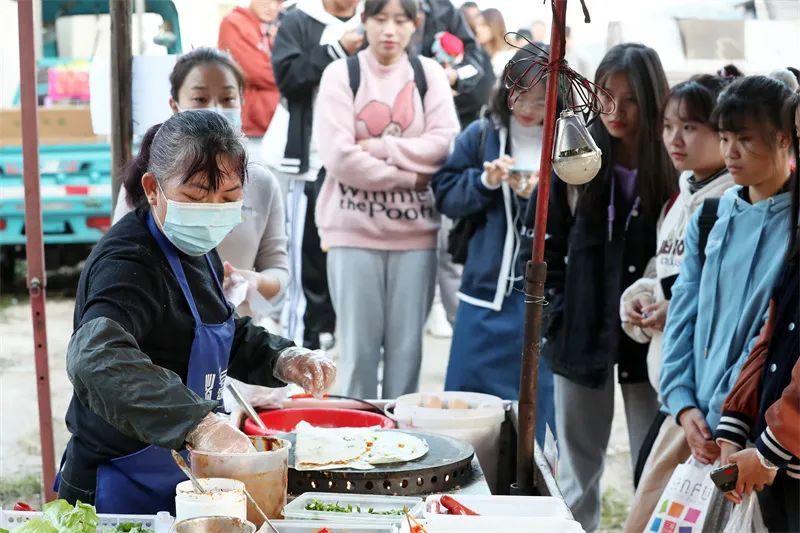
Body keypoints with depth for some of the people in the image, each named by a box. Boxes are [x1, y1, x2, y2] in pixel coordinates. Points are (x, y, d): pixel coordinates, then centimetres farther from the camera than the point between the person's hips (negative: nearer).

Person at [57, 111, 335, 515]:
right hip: (123, 493, -9)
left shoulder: (196, 249, 6)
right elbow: (97, 357, -43)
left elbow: (226, 333, 22)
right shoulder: (127, 264, -24)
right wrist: (198, 422, -54)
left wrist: (281, 359, 2)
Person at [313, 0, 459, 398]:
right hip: (354, 229, -2)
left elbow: (444, 144, -4)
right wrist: (411, 176, -10)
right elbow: (339, 156, -10)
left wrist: (376, 148, -12)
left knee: (407, 346, 7)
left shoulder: (429, 73, 8)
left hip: (415, 230, 2)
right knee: (359, 347, 3)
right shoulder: (340, 74, 0)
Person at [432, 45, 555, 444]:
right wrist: (485, 181, -13)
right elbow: (445, 196, 2)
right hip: (484, 291, 3)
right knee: (465, 397, 10)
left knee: (538, 404, 8)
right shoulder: (480, 135, 4)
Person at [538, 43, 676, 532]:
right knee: (578, 464, 14)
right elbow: (548, 244, 6)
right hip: (582, 331, 2)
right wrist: (558, 314, -1)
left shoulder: (675, 170, -6)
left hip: (649, 337, -2)